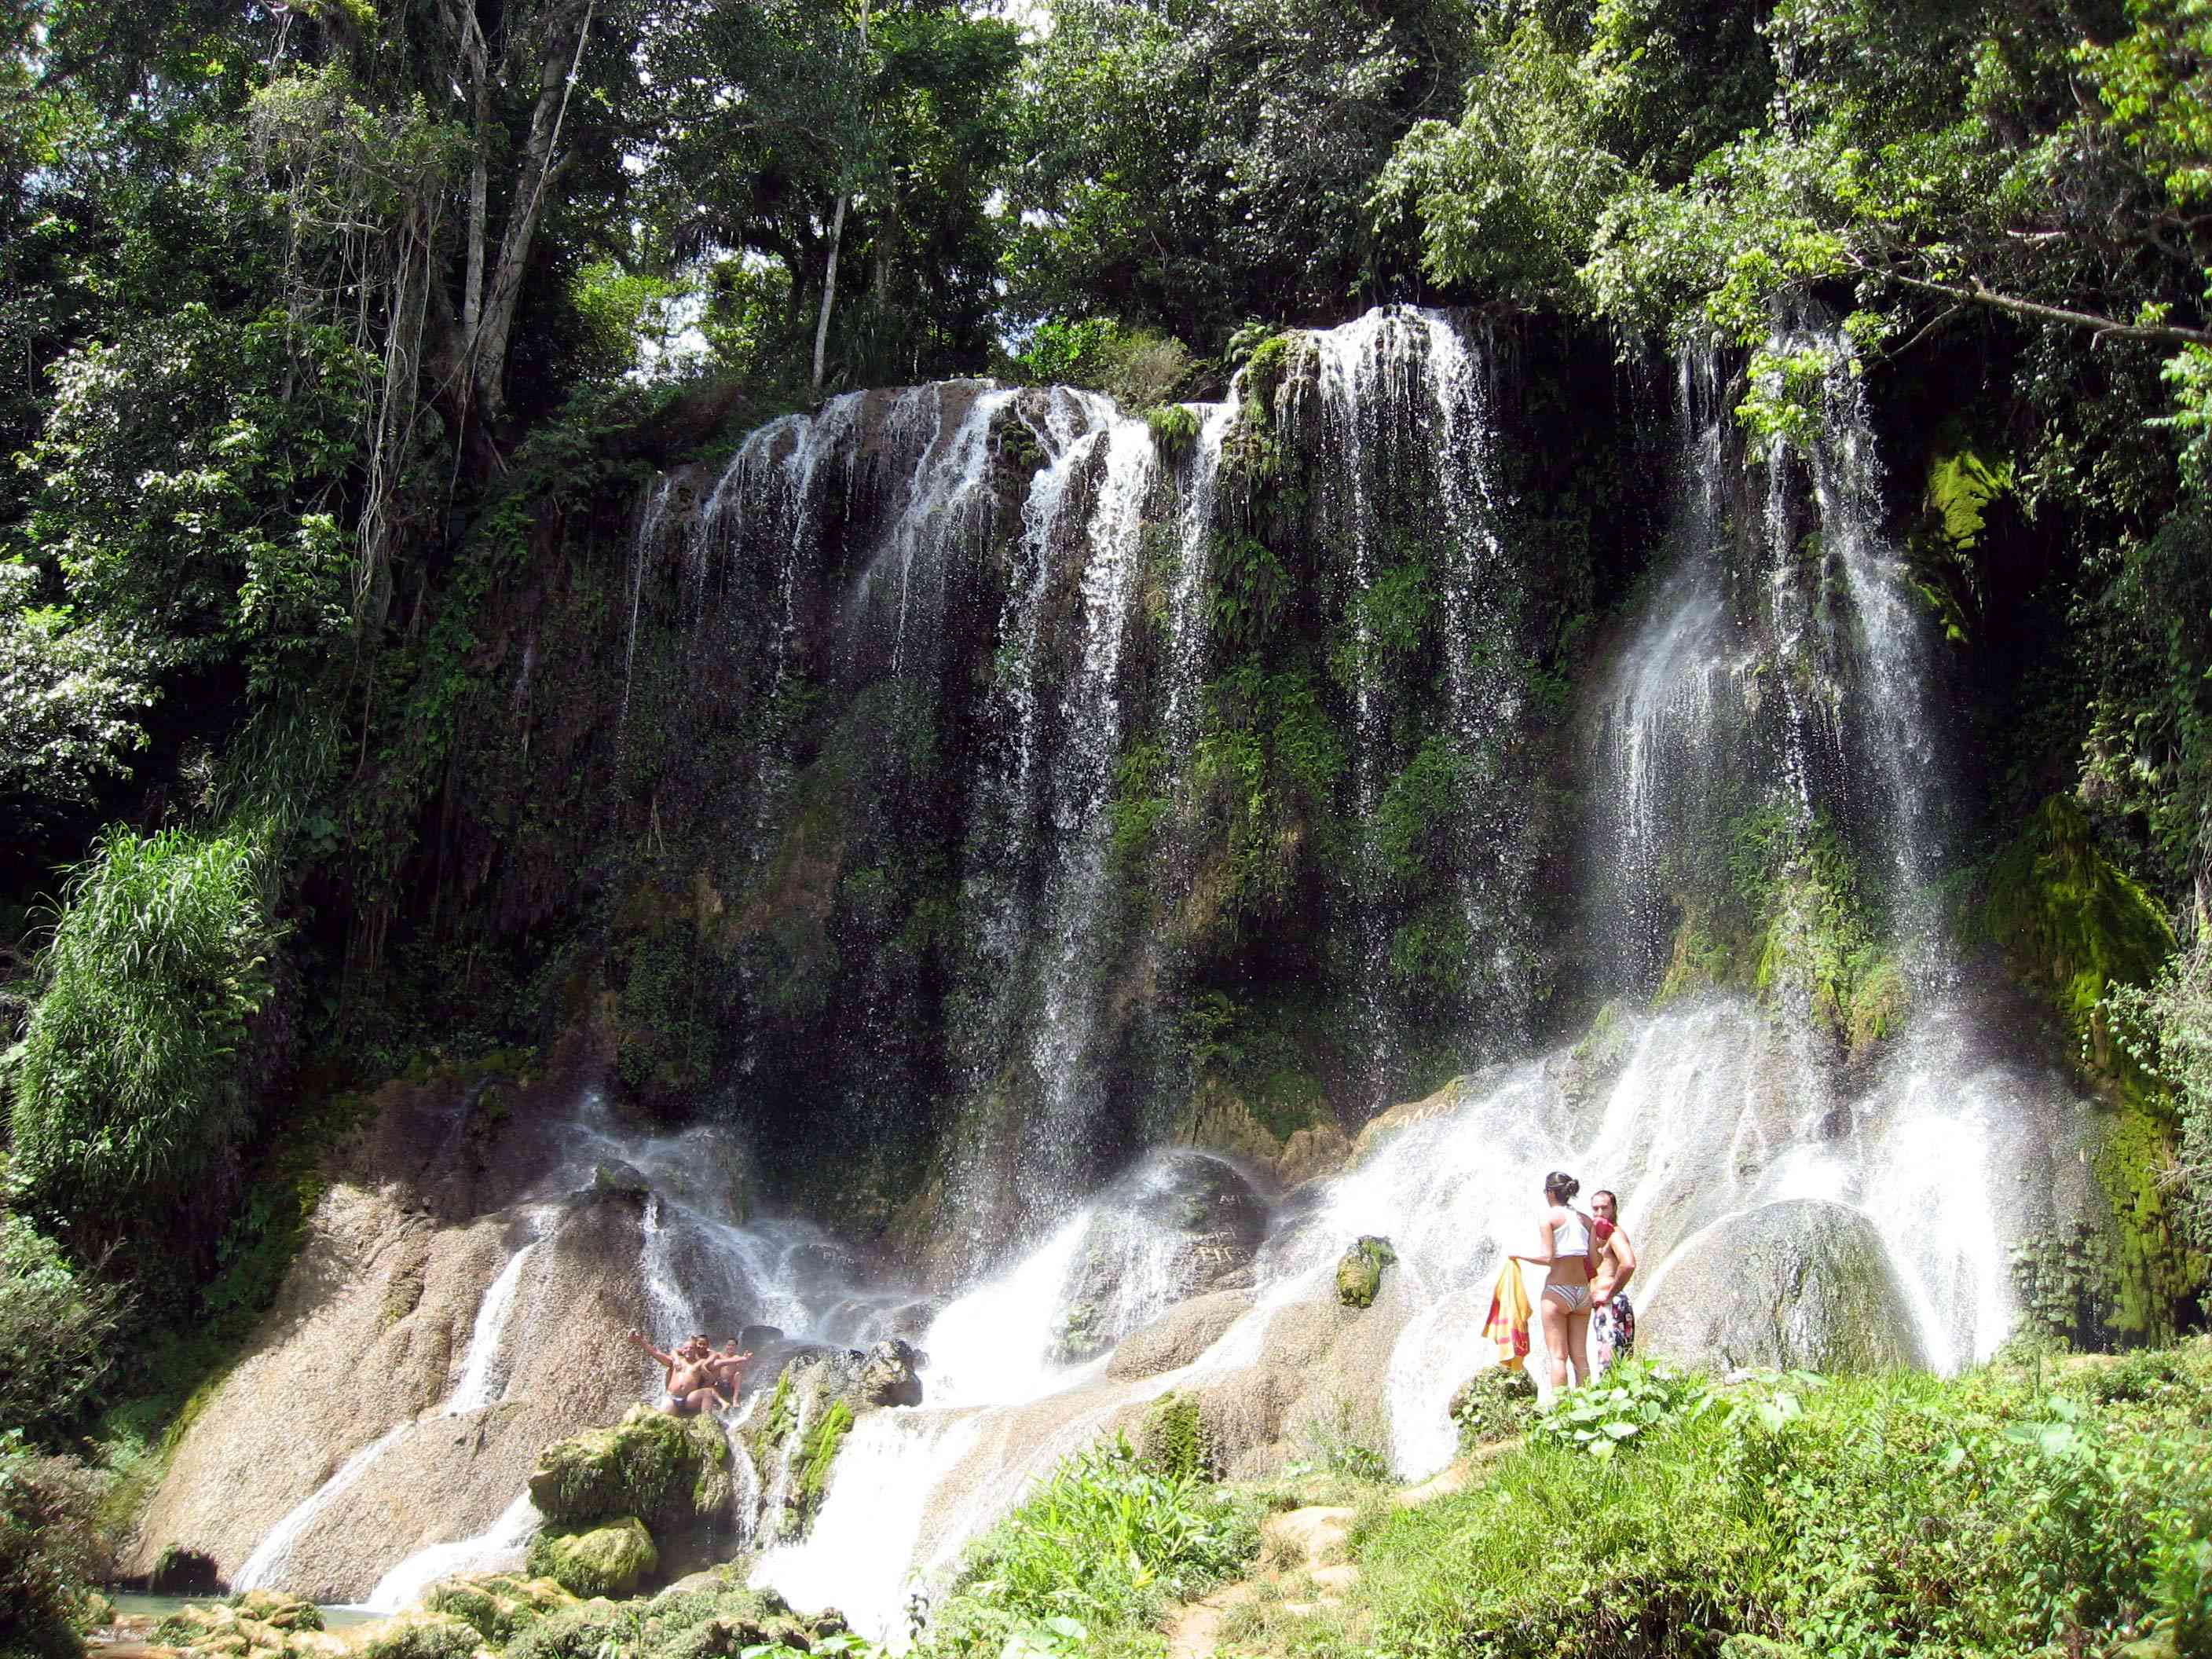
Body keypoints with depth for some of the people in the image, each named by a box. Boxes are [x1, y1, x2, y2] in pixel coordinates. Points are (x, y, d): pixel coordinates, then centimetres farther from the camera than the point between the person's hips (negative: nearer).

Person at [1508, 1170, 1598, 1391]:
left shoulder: (1549, 1217, -6)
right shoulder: (1585, 1219, 9)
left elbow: (1548, 1258, -13)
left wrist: (1519, 1255, 1)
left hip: (1557, 1290, -5)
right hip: (1583, 1291, 5)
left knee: (1558, 1355, -2)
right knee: (1580, 1356, 9)